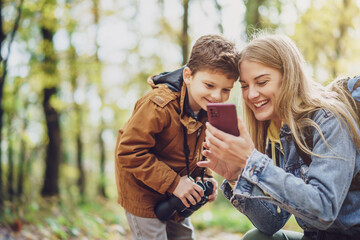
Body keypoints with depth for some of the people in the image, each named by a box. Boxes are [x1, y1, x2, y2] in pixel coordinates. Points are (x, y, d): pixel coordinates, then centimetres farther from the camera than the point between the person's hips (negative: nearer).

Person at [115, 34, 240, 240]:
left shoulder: (208, 107, -6)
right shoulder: (159, 106, -31)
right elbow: (129, 152, -31)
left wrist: (205, 176, -7)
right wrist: (173, 183, -30)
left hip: (175, 194, 8)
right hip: (143, 195, -7)